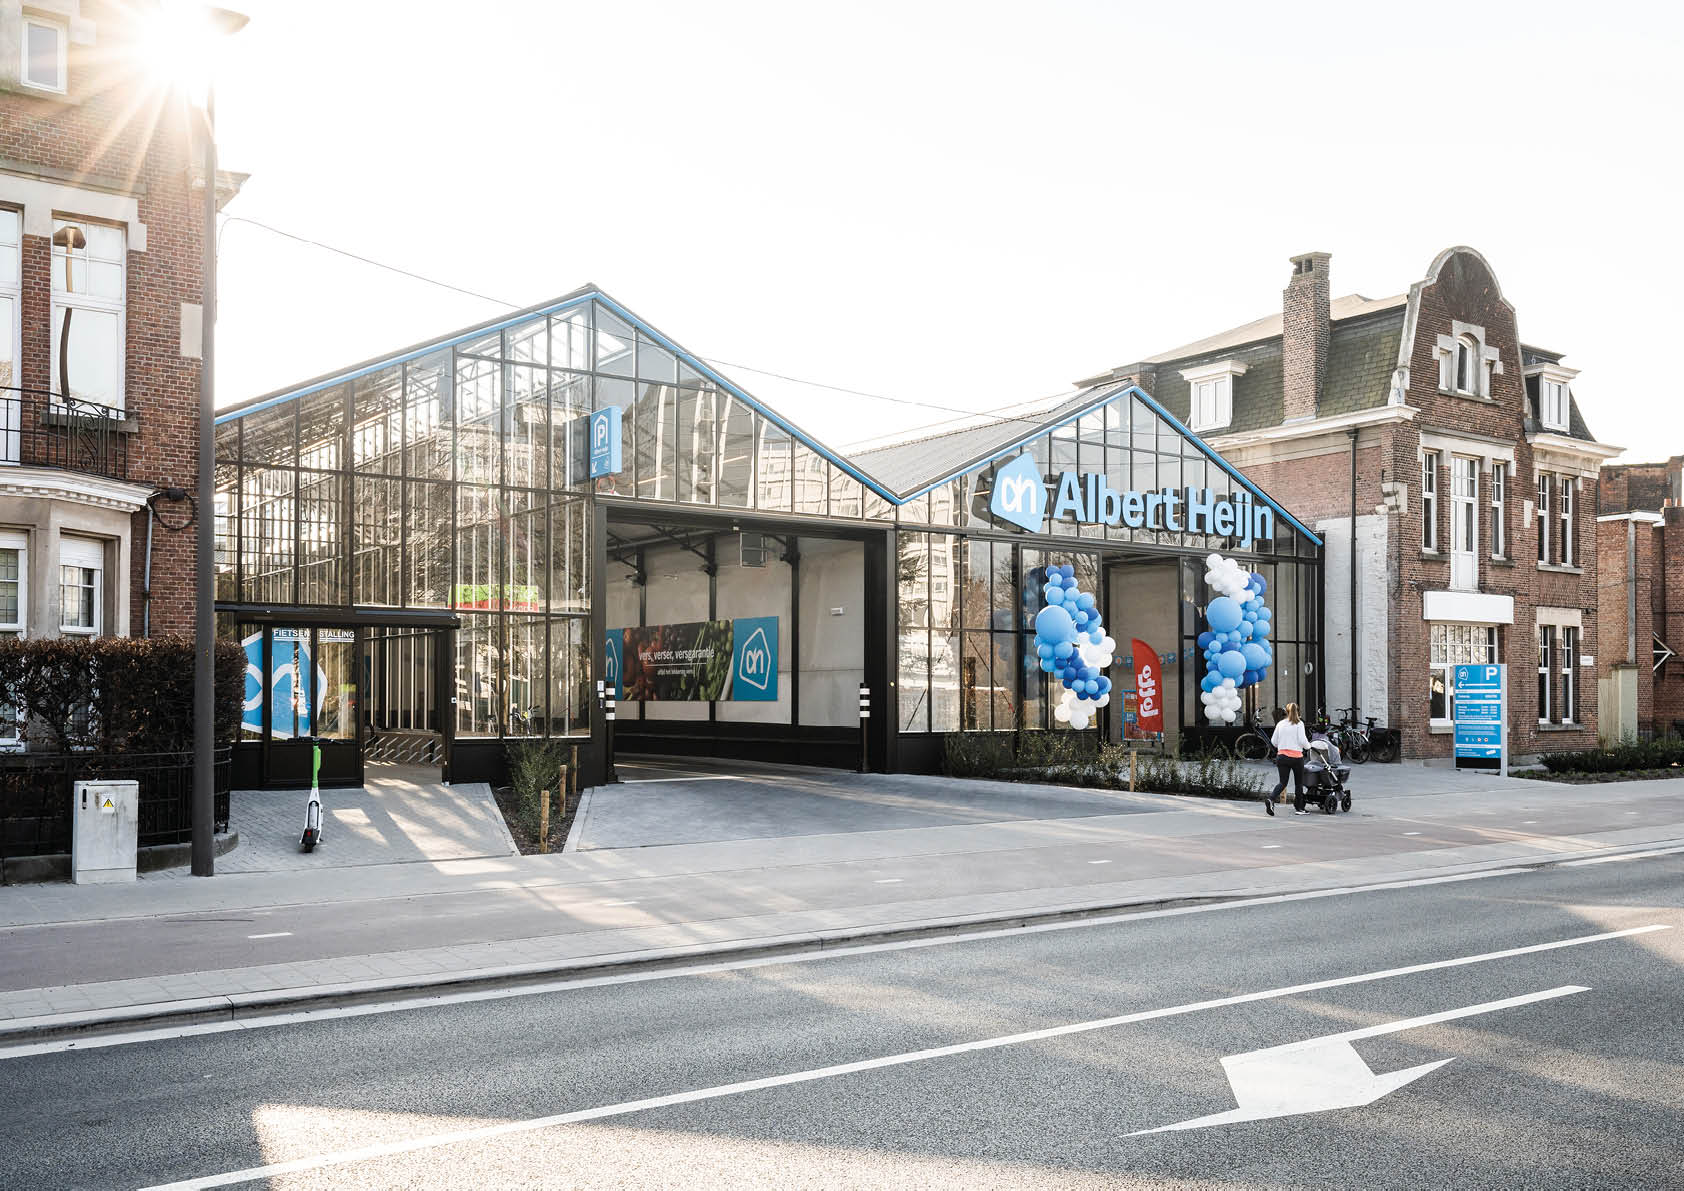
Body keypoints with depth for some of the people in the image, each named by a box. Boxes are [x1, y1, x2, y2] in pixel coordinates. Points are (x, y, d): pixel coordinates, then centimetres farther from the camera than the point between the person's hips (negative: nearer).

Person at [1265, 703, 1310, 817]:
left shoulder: (1280, 724, 7)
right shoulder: (1299, 724, -4)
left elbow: (1273, 741, 8)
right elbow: (1302, 740, -11)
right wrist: (1308, 746, 9)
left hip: (1281, 755, 3)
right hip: (1296, 757, -3)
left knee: (1282, 782, 5)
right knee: (1298, 783, 13)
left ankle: (1271, 799, -19)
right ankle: (1298, 807, 20)